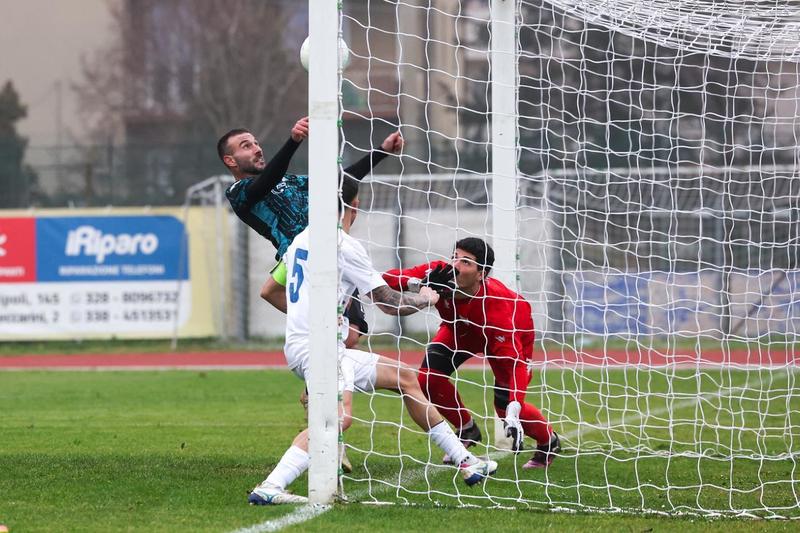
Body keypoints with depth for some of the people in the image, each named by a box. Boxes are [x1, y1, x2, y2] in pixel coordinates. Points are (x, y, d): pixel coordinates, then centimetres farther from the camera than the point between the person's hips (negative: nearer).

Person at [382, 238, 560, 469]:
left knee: (505, 406, -13)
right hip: (460, 329, 4)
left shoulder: (496, 307, -44)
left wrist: (513, 415, -57)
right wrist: (420, 284, -53)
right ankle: (468, 432, 11)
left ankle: (549, 442, 20)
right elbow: (387, 279, -33)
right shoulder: (438, 274, -35)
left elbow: (514, 361, -46)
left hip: (513, 336, -4)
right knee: (428, 378, -16)